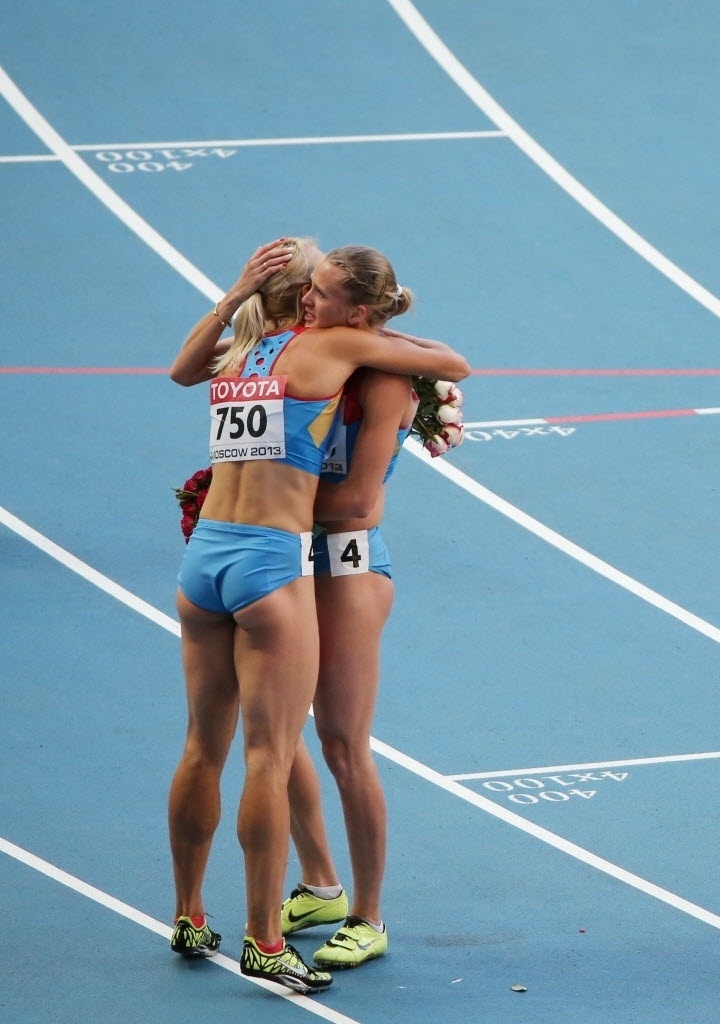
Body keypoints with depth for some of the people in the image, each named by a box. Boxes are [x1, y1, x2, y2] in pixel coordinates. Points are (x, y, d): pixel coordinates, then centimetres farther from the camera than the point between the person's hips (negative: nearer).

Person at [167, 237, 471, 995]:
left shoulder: (235, 356, 11)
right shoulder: (336, 348, -3)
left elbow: (181, 369, 33)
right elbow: (456, 365, 5)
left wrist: (236, 295, 24)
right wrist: (409, 360, 24)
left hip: (203, 557, 7)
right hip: (272, 562, -7)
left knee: (203, 749, 17)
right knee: (270, 757, -3)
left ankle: (187, 918, 27)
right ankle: (263, 943, -2)